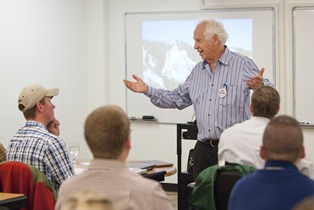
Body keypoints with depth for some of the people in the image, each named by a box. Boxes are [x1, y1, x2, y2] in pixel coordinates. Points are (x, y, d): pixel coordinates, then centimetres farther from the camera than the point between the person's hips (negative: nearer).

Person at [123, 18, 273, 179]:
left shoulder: (243, 65, -4)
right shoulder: (197, 71, 16)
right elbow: (178, 98, 21)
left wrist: (260, 86, -35)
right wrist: (147, 90, 14)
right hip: (204, 148, 6)